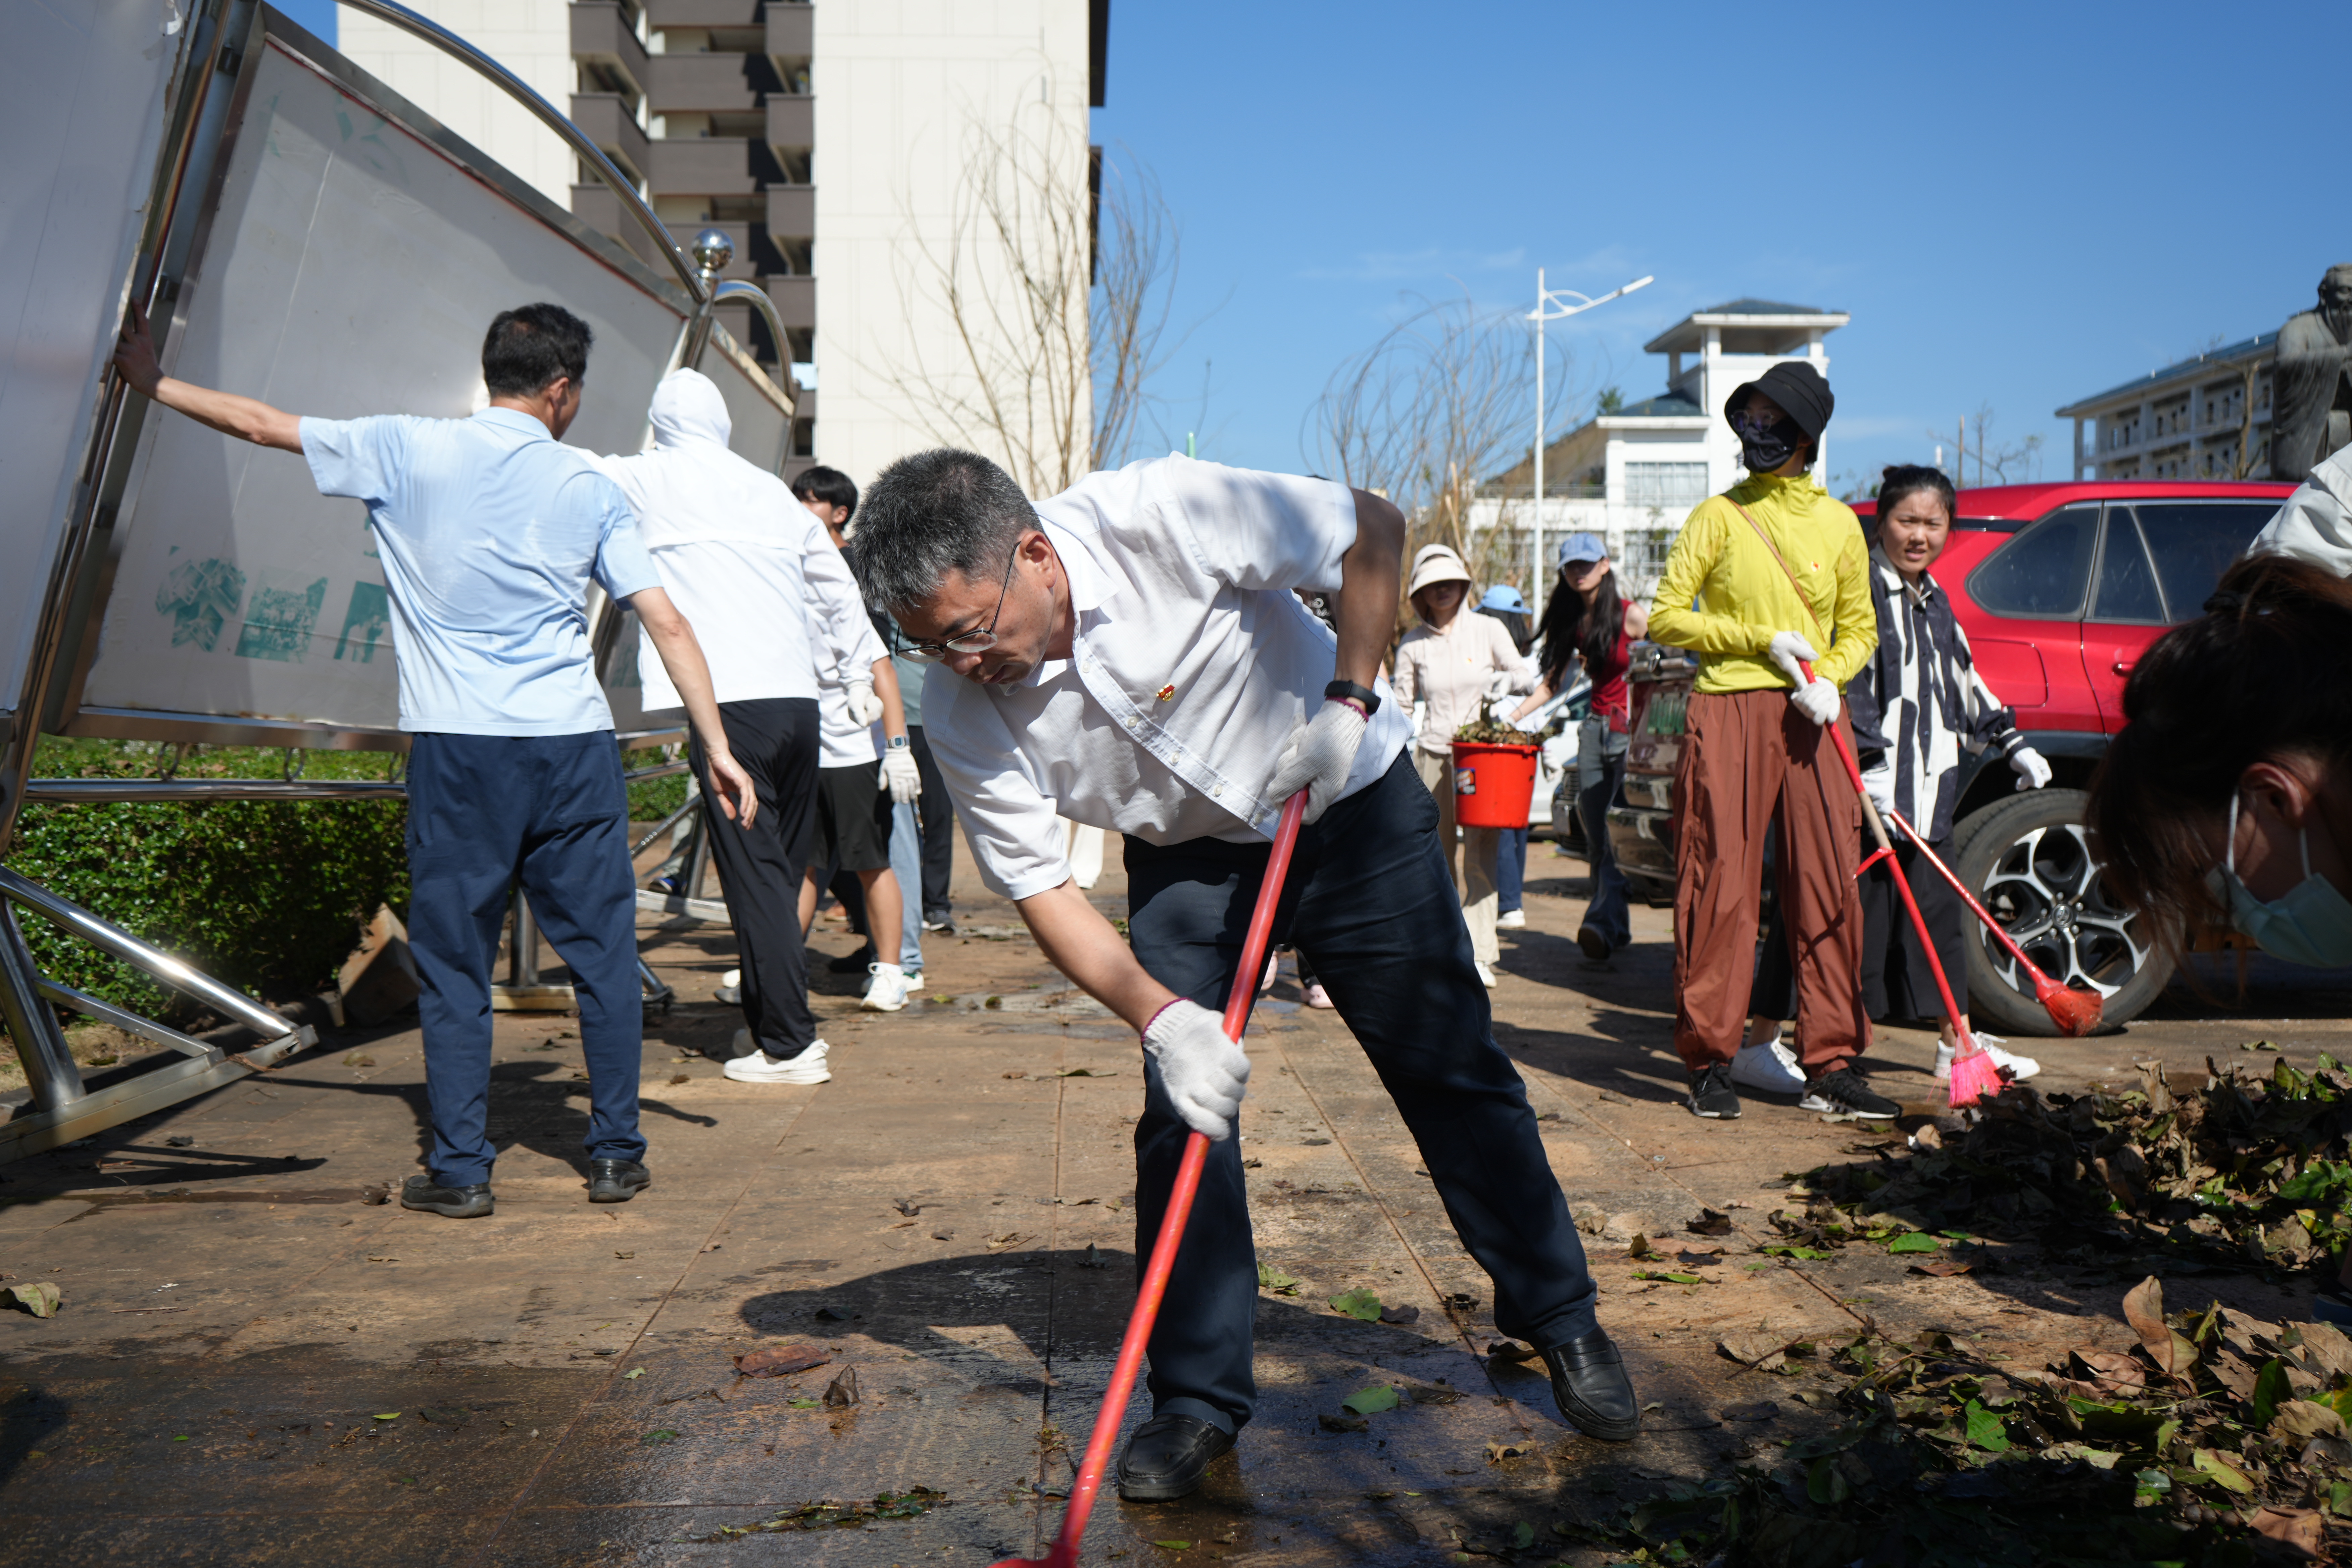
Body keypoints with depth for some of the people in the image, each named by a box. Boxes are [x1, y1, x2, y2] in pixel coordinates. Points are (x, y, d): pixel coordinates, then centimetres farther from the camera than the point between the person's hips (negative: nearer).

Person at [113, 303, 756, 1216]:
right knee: (603, 955, 10)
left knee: (454, 964, 8)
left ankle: (460, 1171, 12)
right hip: (574, 745, 1)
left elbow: (263, 426, 14)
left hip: (457, 746, 0)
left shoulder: (406, 450, 3)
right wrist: (717, 747, 4)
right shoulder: (590, 488, 6)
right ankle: (617, 1158, 16)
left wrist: (153, 384, 29)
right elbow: (668, 625, 1)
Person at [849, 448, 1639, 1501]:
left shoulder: (1156, 515, -32)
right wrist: (1160, 1014, -28)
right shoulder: (961, 712, -21)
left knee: (1453, 1072, 4)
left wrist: (1347, 702, -25)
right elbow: (1041, 890, -15)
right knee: (1181, 1112, -8)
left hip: (1350, 806, -2)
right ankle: (1198, 1397, 8)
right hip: (1186, 858, 2)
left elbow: (1372, 528, -19)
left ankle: (1561, 1320, 23)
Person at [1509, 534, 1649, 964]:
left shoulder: (1631, 616, -5)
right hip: (1596, 727, 6)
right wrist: (1511, 717, 3)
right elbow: (1550, 683, 13)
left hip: (1634, 726, -6)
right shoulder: (1570, 622, 10)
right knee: (1596, 831, 0)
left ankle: (1604, 921, -21)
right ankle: (1616, 927, 7)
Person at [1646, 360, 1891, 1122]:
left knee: (1829, 889, 0)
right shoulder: (1719, 515, 5)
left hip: (1811, 722, 3)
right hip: (1728, 715, -3)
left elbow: (1859, 628, 18)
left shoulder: (1838, 523, 12)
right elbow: (1666, 616, 2)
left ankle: (1830, 1066, 7)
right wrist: (1762, 640, -8)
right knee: (1721, 888, -4)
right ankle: (1710, 1063, 5)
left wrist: (1829, 676, -3)